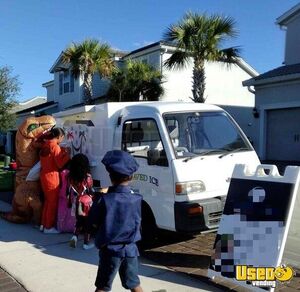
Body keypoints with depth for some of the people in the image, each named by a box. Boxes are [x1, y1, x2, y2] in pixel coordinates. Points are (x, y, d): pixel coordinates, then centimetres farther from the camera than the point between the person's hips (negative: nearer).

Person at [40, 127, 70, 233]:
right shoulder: (55, 147, -17)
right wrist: (67, 154, -5)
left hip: (44, 176, 9)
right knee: (53, 202, 3)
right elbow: (60, 164, -17)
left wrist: (61, 151, 9)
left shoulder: (45, 145, 8)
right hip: (52, 177, -9)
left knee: (47, 200, 19)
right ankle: (49, 227, 10)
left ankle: (43, 224, 26)